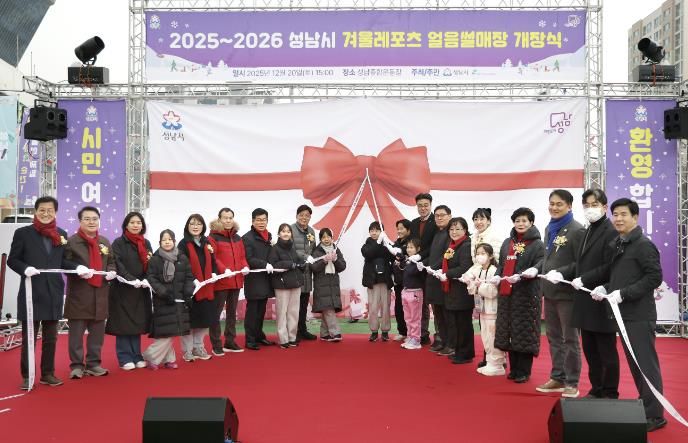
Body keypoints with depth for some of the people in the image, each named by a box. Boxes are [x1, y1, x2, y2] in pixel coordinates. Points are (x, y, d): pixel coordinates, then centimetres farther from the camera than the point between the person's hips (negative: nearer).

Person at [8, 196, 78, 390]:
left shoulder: (61, 234, 9)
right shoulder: (23, 233, -1)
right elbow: (12, 259, -2)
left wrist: (78, 267, -6)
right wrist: (25, 269, -20)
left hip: (54, 292, 4)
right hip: (31, 292, -3)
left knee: (50, 337, 12)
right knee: (28, 337, 4)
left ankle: (48, 374, 22)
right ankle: (26, 376, 16)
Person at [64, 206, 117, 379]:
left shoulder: (105, 242, 14)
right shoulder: (72, 241, -5)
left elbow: (111, 261, 20)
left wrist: (112, 271, 0)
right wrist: (79, 272, -23)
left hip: (100, 293, 5)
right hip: (78, 293, -5)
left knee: (97, 331, 10)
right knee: (77, 331, 1)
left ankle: (93, 363, 19)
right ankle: (77, 365, 10)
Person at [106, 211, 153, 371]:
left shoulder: (146, 243, 14)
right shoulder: (118, 243, -1)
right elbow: (118, 265, -13)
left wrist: (147, 280, -8)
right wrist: (131, 280, -24)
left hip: (141, 290, 4)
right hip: (123, 289, -4)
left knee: (137, 323, 7)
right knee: (123, 324, -2)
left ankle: (136, 356, 14)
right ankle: (125, 359, 4)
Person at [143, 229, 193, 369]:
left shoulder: (182, 258, 8)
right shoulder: (154, 259, -2)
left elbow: (189, 277, 9)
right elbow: (151, 278, -7)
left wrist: (188, 294, -2)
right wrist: (164, 293, -16)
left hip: (179, 300, 4)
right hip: (162, 301, -3)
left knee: (170, 332, 6)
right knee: (165, 331, -8)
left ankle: (167, 359, 16)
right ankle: (150, 356, 8)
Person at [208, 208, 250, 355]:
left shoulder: (237, 238, 14)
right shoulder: (213, 237, -6)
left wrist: (245, 266, -5)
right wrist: (224, 270, -27)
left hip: (236, 281, 7)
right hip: (220, 281, -7)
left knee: (232, 312, 14)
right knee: (216, 312, -2)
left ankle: (230, 342, 24)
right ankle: (216, 345, 6)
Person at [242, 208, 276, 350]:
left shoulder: (268, 236, 13)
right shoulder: (247, 238, -8)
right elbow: (248, 259, -15)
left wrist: (271, 266, 5)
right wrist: (265, 265, -23)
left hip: (265, 279, 7)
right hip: (253, 280, -6)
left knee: (261, 310, 14)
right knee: (252, 310, -2)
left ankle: (259, 336, 24)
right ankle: (250, 340, 4)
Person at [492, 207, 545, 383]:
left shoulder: (537, 244, -3)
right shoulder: (507, 243, 16)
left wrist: (520, 276, -27)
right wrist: (497, 275, -3)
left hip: (527, 294, -6)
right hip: (506, 293, 6)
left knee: (524, 332, -2)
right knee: (508, 331, 9)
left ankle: (524, 371, 9)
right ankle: (514, 369, 21)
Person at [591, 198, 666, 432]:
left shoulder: (643, 245, -10)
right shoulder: (617, 245, 13)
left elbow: (654, 277, -17)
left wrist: (623, 293, -21)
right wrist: (605, 288, 0)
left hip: (639, 315, -8)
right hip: (624, 314, 8)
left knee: (646, 364, -2)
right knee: (634, 363, 15)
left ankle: (654, 415, 7)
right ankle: (645, 405, 27)